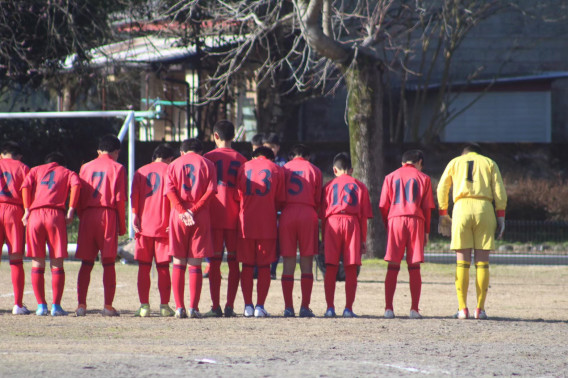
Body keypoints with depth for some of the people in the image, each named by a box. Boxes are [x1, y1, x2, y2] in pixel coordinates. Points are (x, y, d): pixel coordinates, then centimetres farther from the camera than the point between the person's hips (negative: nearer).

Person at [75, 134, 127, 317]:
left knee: (86, 263, 6)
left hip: (87, 215, 3)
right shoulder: (117, 168, 3)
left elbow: (79, 196, 9)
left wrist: (82, 218, 14)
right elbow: (120, 199, -4)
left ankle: (81, 305, -1)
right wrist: (122, 225, 2)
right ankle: (108, 306, -5)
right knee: (108, 263, -1)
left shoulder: (86, 167, 13)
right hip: (108, 215, -3)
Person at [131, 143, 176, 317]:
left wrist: (135, 215, -4)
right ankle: (164, 305, 0)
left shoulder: (141, 172, 11)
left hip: (143, 225, 2)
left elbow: (134, 194, 0)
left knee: (144, 267, 4)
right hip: (163, 225, -2)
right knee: (163, 267, 3)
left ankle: (144, 305, -2)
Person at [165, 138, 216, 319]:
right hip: (201, 217, -1)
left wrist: (182, 211, -11)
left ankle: (179, 307, -1)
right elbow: (211, 190, -6)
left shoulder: (174, 164, 11)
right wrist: (194, 210, -8)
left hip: (178, 216, 1)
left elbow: (169, 190, -3)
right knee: (195, 264, 2)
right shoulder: (207, 164, 7)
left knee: (178, 264, 6)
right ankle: (193, 308, -4)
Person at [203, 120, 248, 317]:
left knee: (215, 261, 1)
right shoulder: (240, 160, 5)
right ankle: (230, 306, -1)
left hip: (213, 217, -1)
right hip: (234, 217, 1)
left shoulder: (208, 158, 0)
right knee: (234, 262, 5)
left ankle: (216, 306, -3)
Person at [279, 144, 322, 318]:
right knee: (306, 264, 1)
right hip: (308, 215, -1)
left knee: (288, 264, 3)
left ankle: (288, 307, -2)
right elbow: (318, 199, 10)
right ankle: (305, 307, -5)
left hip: (287, 215, 1)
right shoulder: (314, 170, 9)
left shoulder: (284, 169, 12)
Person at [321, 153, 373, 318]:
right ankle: (348, 308, -2)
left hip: (332, 223, 0)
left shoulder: (329, 186, 13)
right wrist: (363, 239, 12)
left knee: (331, 268, 2)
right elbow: (364, 215, 9)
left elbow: (323, 213, 11)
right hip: (352, 224, 0)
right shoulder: (359, 186, 13)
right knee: (351, 270, 2)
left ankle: (330, 308, -4)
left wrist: (323, 237, 15)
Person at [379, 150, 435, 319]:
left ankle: (388, 308, -7)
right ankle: (414, 309, -4)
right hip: (416, 221, -1)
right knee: (414, 267, 2)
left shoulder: (390, 178, 12)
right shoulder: (423, 178, 10)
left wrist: (387, 227, 16)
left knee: (393, 267, 1)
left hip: (395, 219, 1)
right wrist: (426, 231, 11)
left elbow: (383, 206, 7)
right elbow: (427, 207, 5)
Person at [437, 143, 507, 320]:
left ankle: (463, 309, -5)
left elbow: (442, 188, 12)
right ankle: (480, 309, -1)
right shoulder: (489, 163, 18)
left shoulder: (455, 162, 19)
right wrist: (501, 217, 7)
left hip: (462, 207, 0)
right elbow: (499, 192, 7)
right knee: (482, 262, 2)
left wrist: (443, 214, 14)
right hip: (484, 208, 0)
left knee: (462, 261, 1)